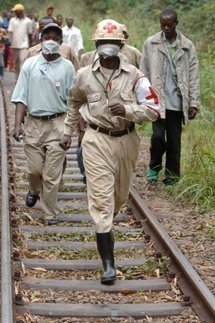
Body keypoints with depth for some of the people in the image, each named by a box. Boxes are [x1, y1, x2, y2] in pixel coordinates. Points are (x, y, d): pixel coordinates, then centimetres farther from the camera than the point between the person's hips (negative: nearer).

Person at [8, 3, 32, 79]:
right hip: (15, 45, 3)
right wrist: (11, 41, -17)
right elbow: (10, 32, -3)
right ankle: (17, 78, 22)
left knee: (23, 61, -15)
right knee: (16, 62, 11)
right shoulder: (12, 20, 4)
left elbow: (30, 33, 8)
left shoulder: (28, 21, 0)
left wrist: (30, 44, 13)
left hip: (24, 45, -3)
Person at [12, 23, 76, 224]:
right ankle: (34, 191, 40)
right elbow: (21, 97, 2)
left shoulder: (67, 67, 1)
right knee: (34, 168, 6)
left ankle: (50, 215, 10)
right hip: (33, 123, 1)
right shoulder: (30, 64, 2)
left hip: (57, 124, -1)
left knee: (52, 173, -2)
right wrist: (18, 124, -6)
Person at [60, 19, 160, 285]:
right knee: (101, 199, -9)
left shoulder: (134, 76, -6)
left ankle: (104, 226, 53)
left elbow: (153, 109, -8)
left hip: (126, 140, 2)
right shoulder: (84, 76, -2)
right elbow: (74, 103, 19)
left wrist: (127, 110, -23)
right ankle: (108, 264, -11)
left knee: (119, 194, 19)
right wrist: (68, 131, 23)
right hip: (97, 140, -1)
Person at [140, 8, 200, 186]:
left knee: (174, 141, 6)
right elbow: (144, 73, 4)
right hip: (157, 100, -1)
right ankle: (154, 167, 16)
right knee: (158, 136, -10)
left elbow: (193, 77, 3)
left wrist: (194, 103, -3)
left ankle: (172, 177, 18)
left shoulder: (187, 46, 4)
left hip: (177, 102, 1)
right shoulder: (151, 44, 3)